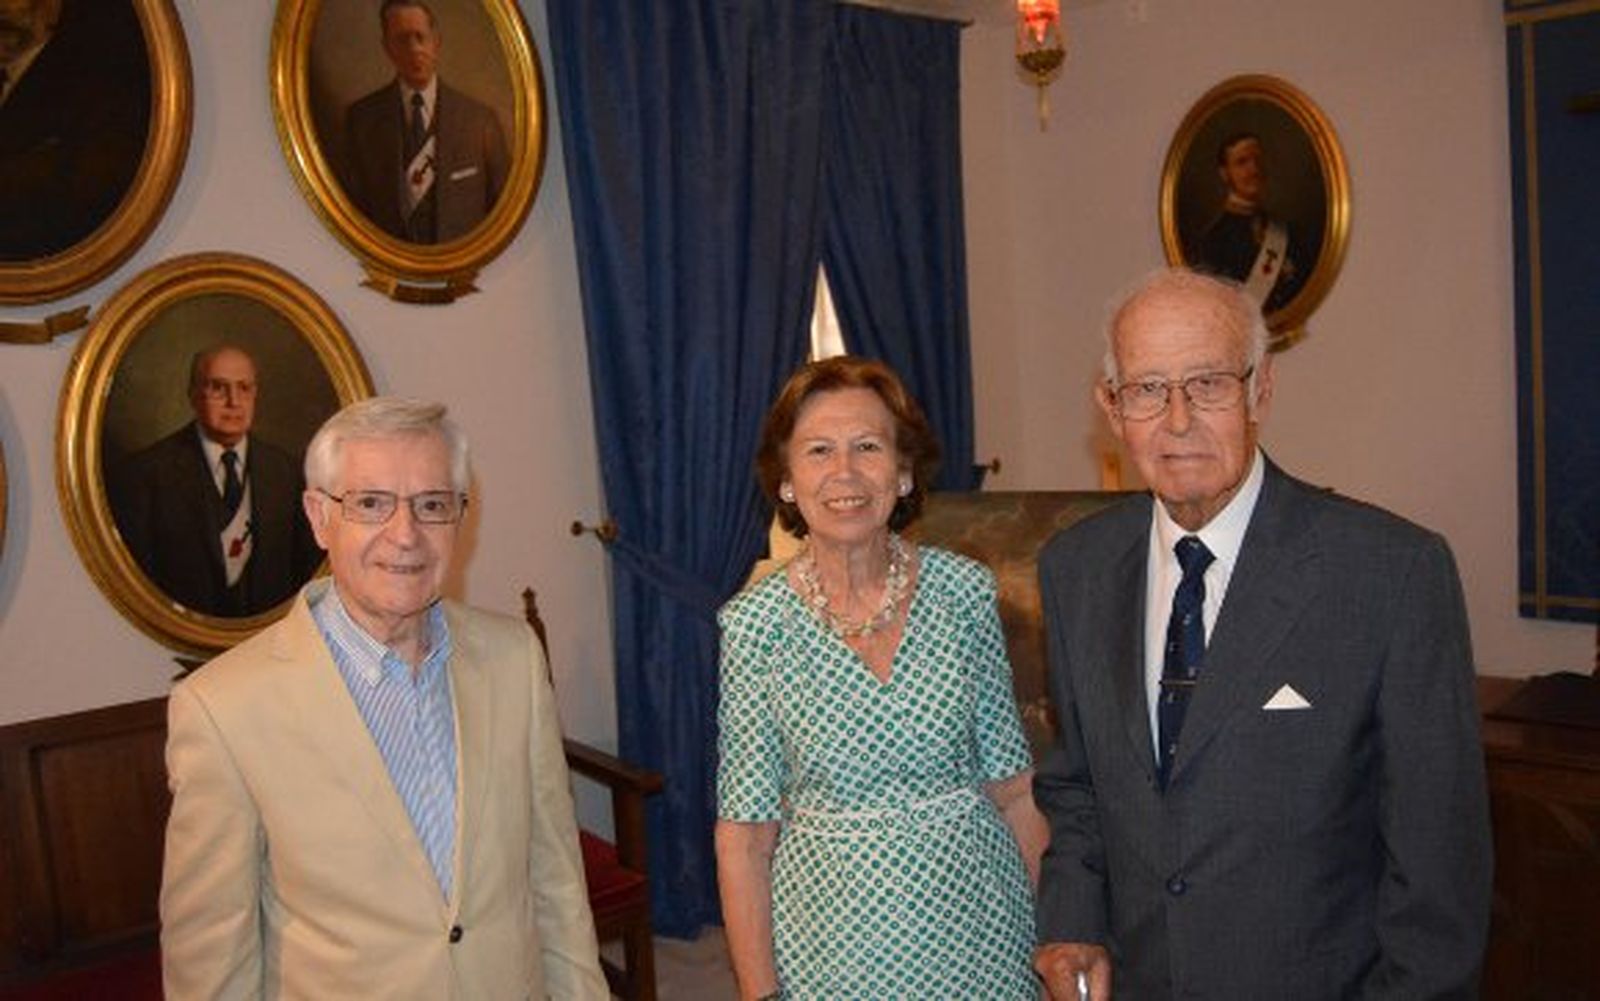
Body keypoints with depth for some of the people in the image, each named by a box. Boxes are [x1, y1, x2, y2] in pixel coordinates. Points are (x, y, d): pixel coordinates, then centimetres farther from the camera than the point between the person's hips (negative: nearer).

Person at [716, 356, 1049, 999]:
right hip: (834, 937, -1)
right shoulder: (754, 624, -11)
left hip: (978, 919, 2)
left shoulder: (965, 591, -7)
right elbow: (745, 831, -7)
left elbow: (1012, 786, 1)